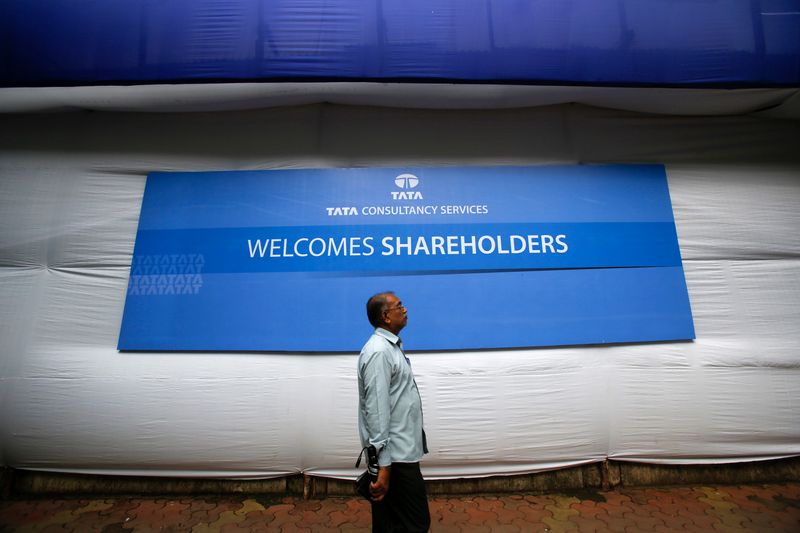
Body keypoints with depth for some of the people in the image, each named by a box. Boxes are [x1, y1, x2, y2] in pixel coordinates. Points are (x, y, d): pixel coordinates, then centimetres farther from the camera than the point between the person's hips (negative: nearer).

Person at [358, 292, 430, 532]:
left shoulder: (391, 347, 13)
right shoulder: (378, 352, -19)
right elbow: (377, 411, -24)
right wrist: (383, 466, -24)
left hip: (401, 450, 9)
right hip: (395, 456, -9)